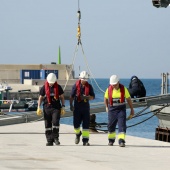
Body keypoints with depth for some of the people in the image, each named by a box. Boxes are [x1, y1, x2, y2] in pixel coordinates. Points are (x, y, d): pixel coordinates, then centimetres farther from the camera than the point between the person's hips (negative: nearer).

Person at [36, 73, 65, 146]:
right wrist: (39, 108, 1)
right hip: (47, 108, 1)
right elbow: (40, 98, 9)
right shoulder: (44, 88, 5)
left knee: (55, 122, -14)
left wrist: (63, 107, 4)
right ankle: (49, 141, 6)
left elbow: (62, 97, 11)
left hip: (56, 108, -1)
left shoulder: (58, 87, 5)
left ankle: (55, 138, -1)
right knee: (48, 125, 1)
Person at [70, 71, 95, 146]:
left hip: (86, 106, 1)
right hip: (77, 106, -1)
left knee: (86, 124, -4)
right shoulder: (76, 85, -1)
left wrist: (87, 97, -15)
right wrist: (71, 105, -6)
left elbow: (93, 97, 5)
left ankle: (85, 140, -1)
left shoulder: (89, 86, 4)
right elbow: (72, 96, 1)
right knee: (76, 123, -2)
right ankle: (78, 134, 30)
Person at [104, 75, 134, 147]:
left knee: (122, 125, -12)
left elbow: (128, 99, 3)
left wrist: (132, 110, 6)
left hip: (121, 109, -2)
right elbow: (105, 98, 14)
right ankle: (111, 140, 30)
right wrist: (107, 107, 19)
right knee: (111, 125, 11)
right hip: (112, 109, 2)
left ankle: (121, 141, -16)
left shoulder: (123, 89, -6)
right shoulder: (109, 89, -4)